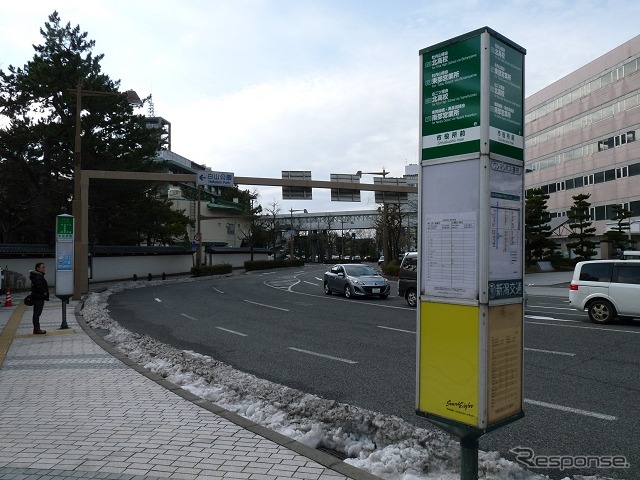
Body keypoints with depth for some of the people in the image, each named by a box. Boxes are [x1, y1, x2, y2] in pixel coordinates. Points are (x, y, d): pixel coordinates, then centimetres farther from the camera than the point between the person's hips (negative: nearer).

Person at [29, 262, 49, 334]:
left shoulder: (39, 275, 18)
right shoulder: (38, 277, -17)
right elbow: (39, 286, -29)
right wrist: (44, 292, -17)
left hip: (38, 297, 11)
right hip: (38, 298, -11)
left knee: (37, 313, 14)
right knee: (37, 313, -7)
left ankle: (37, 329, 20)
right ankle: (37, 329, -4)